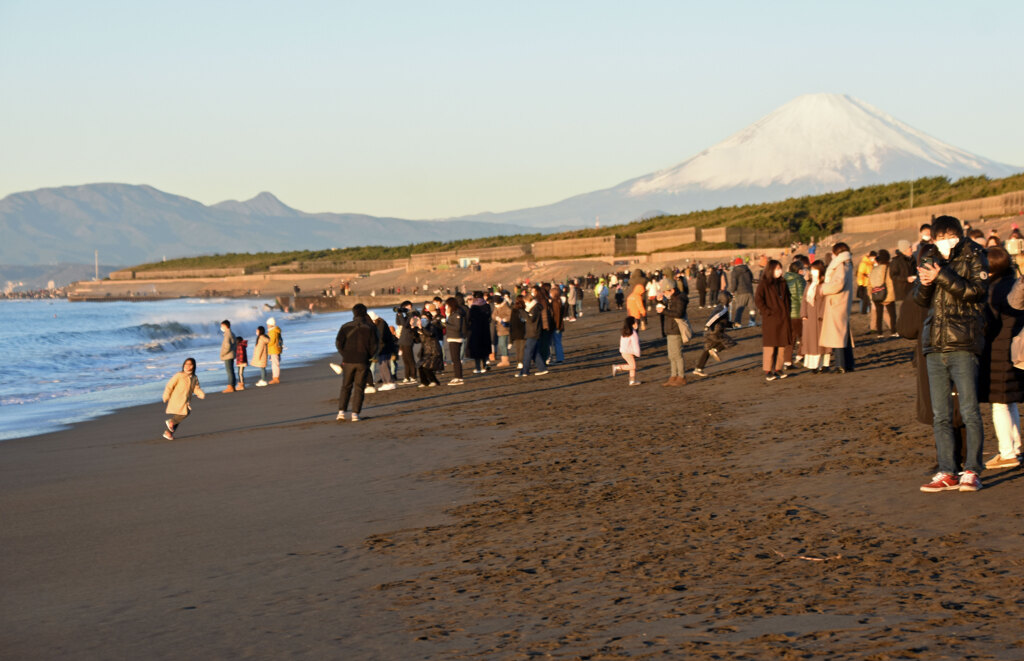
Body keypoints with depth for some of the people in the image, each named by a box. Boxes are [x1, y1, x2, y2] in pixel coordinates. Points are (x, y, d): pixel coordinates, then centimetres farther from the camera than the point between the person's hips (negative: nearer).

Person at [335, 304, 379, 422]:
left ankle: (341, 411, 0)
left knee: (346, 387, 12)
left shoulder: (346, 327, 1)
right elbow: (375, 346, -5)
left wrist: (345, 355, 6)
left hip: (348, 361, 1)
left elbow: (338, 343, -7)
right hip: (363, 362, -1)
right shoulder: (370, 327, -1)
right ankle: (355, 413, -4)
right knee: (359, 388, 4)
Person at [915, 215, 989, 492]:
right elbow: (921, 300, 10)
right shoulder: (930, 259, 14)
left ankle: (972, 471, 0)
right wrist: (924, 283, -11)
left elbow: (977, 290, -14)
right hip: (935, 345, 5)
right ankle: (947, 473, 9)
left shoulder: (973, 257, 1)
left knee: (969, 411, -6)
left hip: (963, 344, -5)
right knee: (940, 415, 5)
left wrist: (941, 276, -21)